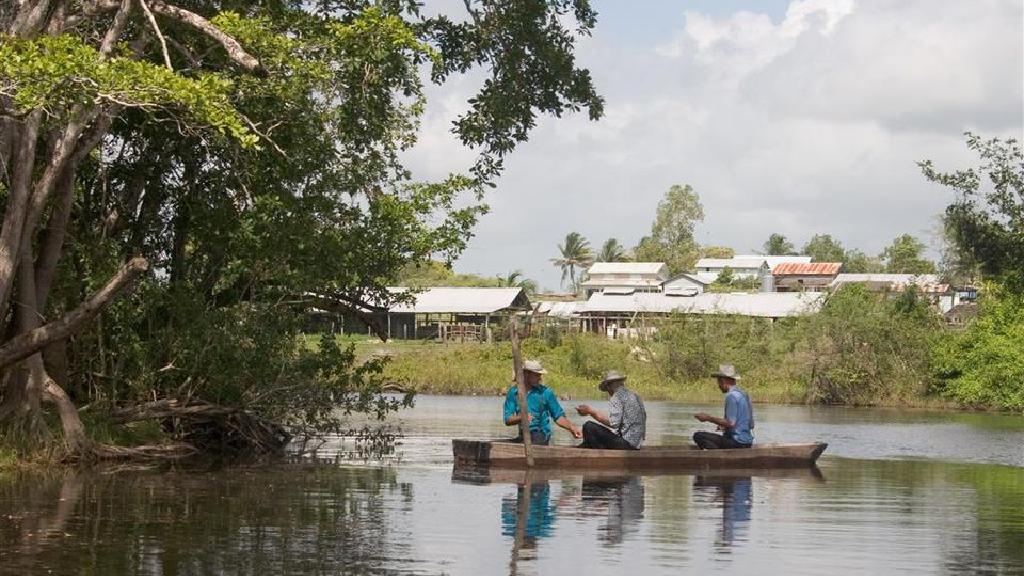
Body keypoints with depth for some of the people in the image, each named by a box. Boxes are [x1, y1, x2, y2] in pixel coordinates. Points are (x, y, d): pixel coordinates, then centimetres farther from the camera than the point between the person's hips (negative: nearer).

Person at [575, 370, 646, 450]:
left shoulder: (618, 395, -9)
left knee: (589, 427, -12)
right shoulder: (634, 395, 18)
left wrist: (591, 411, -15)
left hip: (626, 443, -10)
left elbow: (613, 422, -21)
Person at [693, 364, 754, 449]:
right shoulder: (744, 394, 14)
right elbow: (751, 425, 19)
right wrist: (724, 426, 23)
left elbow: (730, 423, -22)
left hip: (736, 442, -10)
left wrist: (709, 418, -14)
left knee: (698, 436, -14)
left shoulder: (731, 396, -14)